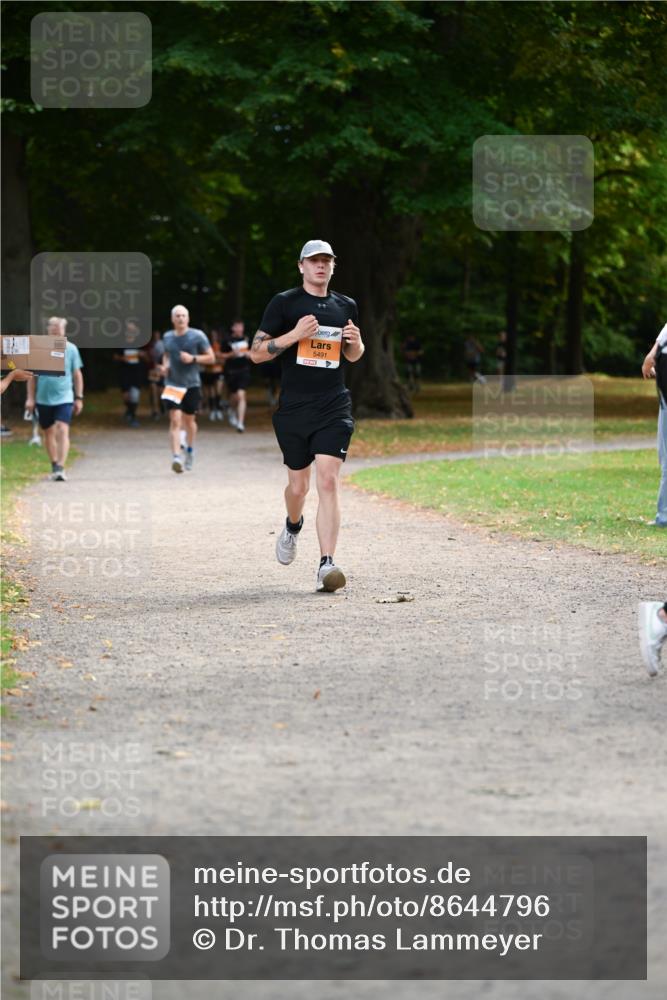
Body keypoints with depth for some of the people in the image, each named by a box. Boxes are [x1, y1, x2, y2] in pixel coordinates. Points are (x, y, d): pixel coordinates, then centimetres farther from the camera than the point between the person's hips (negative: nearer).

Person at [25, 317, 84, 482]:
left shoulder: (71, 349, -1)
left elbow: (77, 374, 7)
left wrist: (79, 398, 6)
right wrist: (30, 398, 1)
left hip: (64, 398, -2)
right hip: (43, 399, 2)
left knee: (62, 431, -16)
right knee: (49, 433, 12)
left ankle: (61, 468, -19)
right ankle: (54, 465, 28)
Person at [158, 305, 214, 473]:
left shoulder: (198, 336, -4)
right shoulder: (167, 337, 6)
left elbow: (211, 358, -1)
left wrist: (193, 358, -16)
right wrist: (165, 366, 4)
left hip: (192, 384, -1)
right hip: (173, 383, 1)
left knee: (189, 419, 13)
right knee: (175, 420, -13)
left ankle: (190, 450, 39)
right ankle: (176, 457, -22)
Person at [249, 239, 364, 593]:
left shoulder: (346, 307, 11)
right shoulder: (284, 303, 1)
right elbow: (256, 353, -3)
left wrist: (355, 342, 1)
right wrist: (295, 335, -15)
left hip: (334, 410, 1)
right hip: (294, 408, -1)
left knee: (328, 481, -14)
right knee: (298, 485, 9)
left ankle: (326, 565, -19)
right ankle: (293, 526, 45)